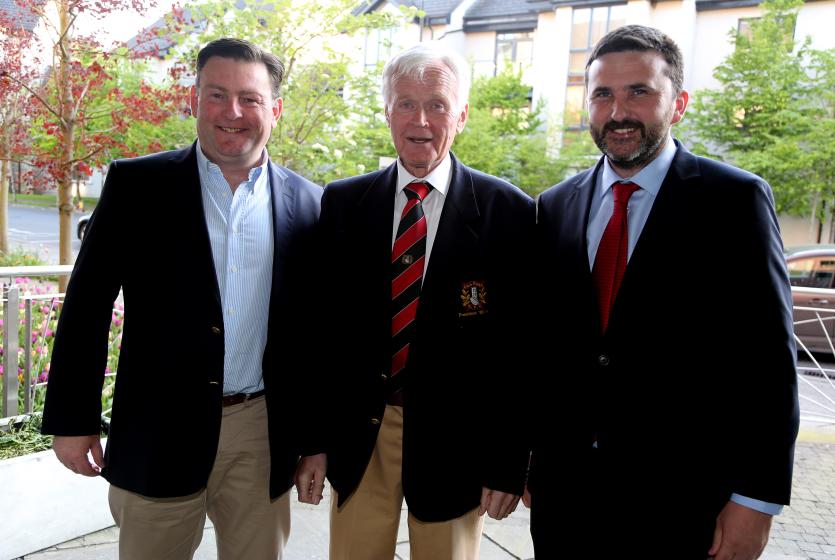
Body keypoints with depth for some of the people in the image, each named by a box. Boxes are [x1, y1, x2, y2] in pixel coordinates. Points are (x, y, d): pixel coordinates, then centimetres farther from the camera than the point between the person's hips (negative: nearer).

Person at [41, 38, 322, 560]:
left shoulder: (308, 203, 1)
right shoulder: (135, 184, -3)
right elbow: (87, 306, -1)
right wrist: (73, 419, -2)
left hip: (263, 436, 2)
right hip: (161, 431, -1)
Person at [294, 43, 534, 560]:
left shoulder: (509, 211, -7)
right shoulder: (342, 202, 0)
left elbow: (522, 346, -5)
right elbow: (324, 326, 2)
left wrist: (510, 461, -4)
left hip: (455, 438, -1)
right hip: (358, 431, 2)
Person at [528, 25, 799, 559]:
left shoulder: (734, 199, -7)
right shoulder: (555, 207, 3)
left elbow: (768, 360, -7)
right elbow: (541, 346, 5)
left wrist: (756, 499, -9)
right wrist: (527, 456, 7)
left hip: (681, 499, -2)